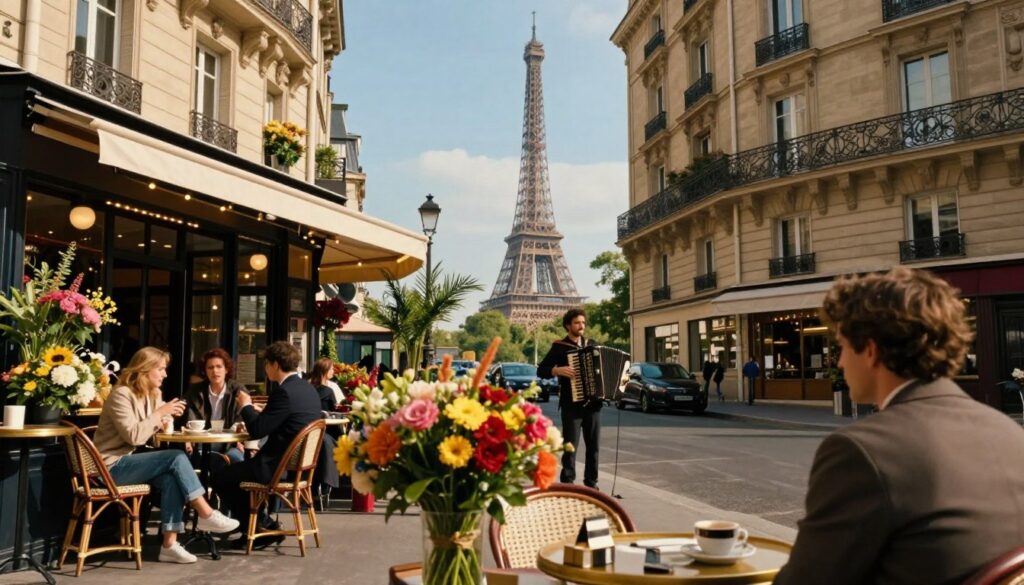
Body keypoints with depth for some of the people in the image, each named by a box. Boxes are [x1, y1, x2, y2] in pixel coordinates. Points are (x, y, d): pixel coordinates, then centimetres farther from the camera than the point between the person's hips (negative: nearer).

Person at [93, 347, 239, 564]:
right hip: (113, 466, -8)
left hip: (128, 462, 8)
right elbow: (133, 436, -24)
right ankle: (207, 515, -18)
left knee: (170, 479, -23)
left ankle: (170, 544, -23)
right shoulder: (121, 395, -15)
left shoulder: (151, 395, 12)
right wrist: (161, 412, -21)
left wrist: (165, 419, -5)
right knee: (176, 458, -24)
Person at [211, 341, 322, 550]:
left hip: (281, 467, -10)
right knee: (239, 467, 27)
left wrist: (246, 406, -3)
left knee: (220, 478, 4)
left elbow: (256, 431, -19)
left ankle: (263, 526, 11)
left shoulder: (284, 392, -21)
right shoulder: (308, 389, 8)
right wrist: (254, 412, 16)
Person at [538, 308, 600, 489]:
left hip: (593, 403, 5)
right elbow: (541, 371, -5)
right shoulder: (559, 346, -2)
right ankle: (567, 484, 2)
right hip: (572, 405, -4)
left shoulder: (591, 344, 12)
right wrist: (558, 370, -22)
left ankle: (591, 483, 16)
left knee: (593, 445, 7)